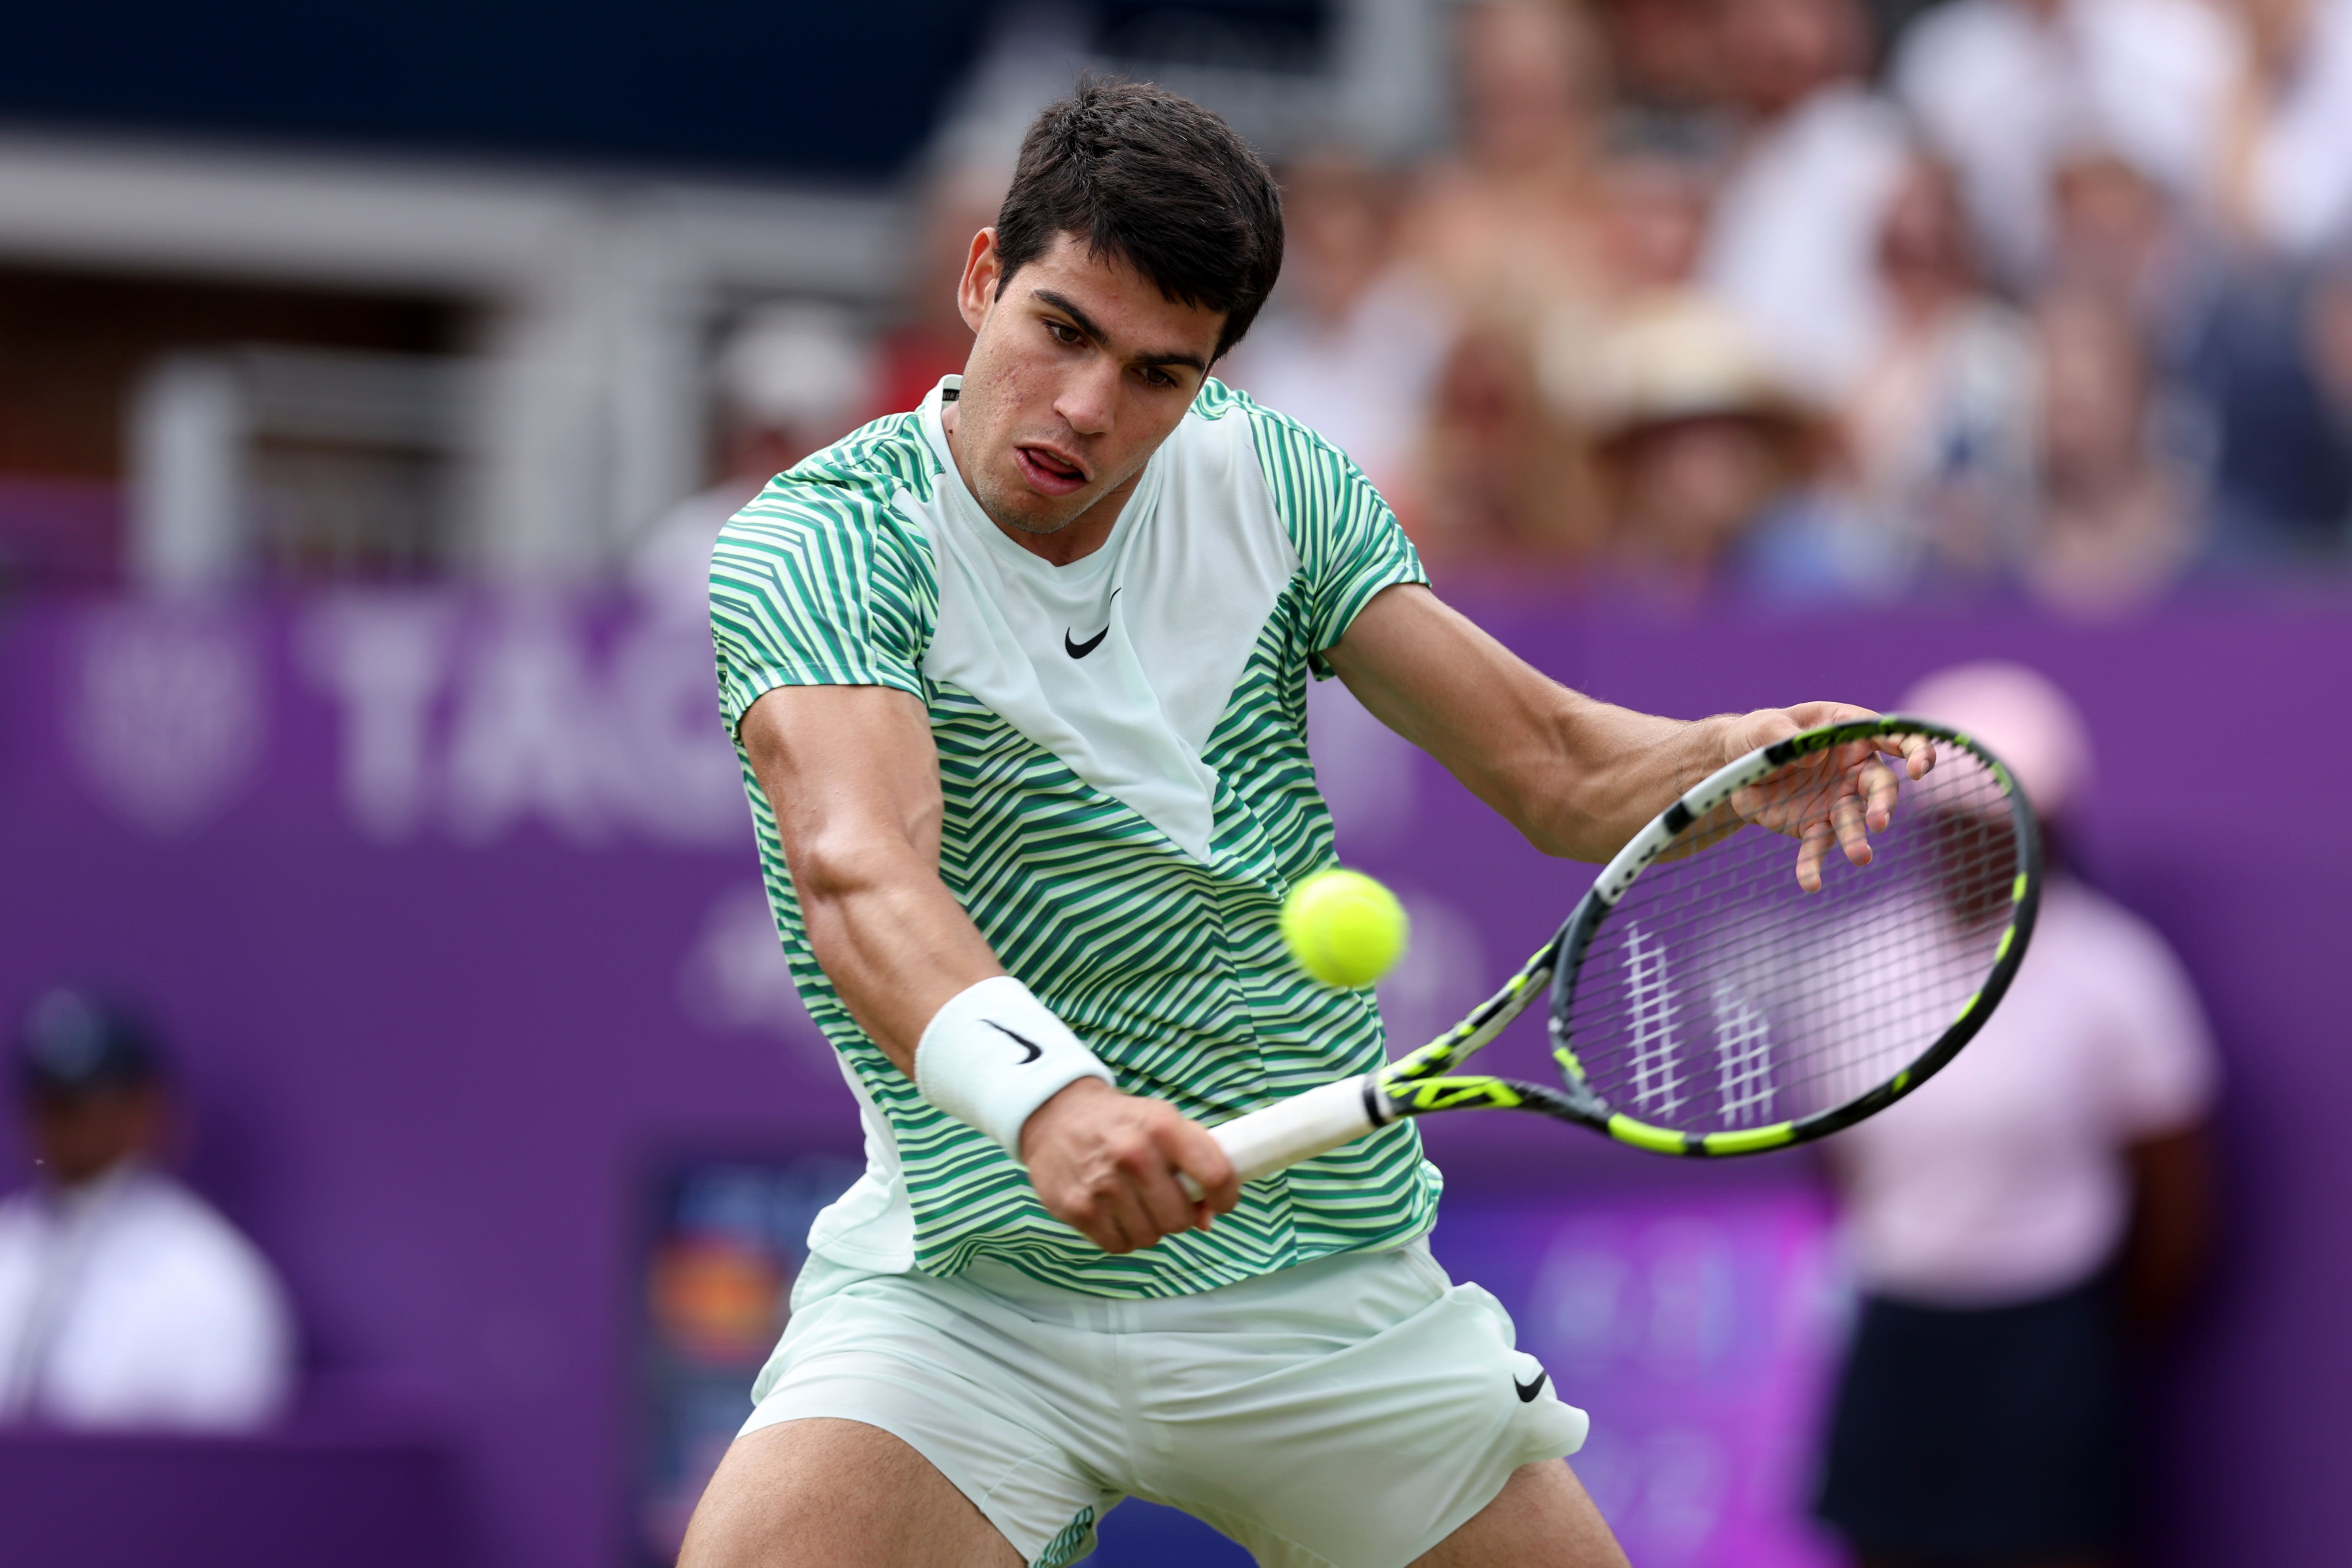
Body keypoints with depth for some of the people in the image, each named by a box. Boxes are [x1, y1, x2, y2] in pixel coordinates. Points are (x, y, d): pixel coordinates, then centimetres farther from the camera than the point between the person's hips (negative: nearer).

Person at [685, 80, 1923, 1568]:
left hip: (1333, 1285, 5)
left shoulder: (1275, 483, 3)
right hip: (968, 1289, -5)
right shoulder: (818, 543, -13)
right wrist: (1044, 1094, -50)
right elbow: (858, 873, -31)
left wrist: (1748, 753, -21)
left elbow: (1558, 767, 2)